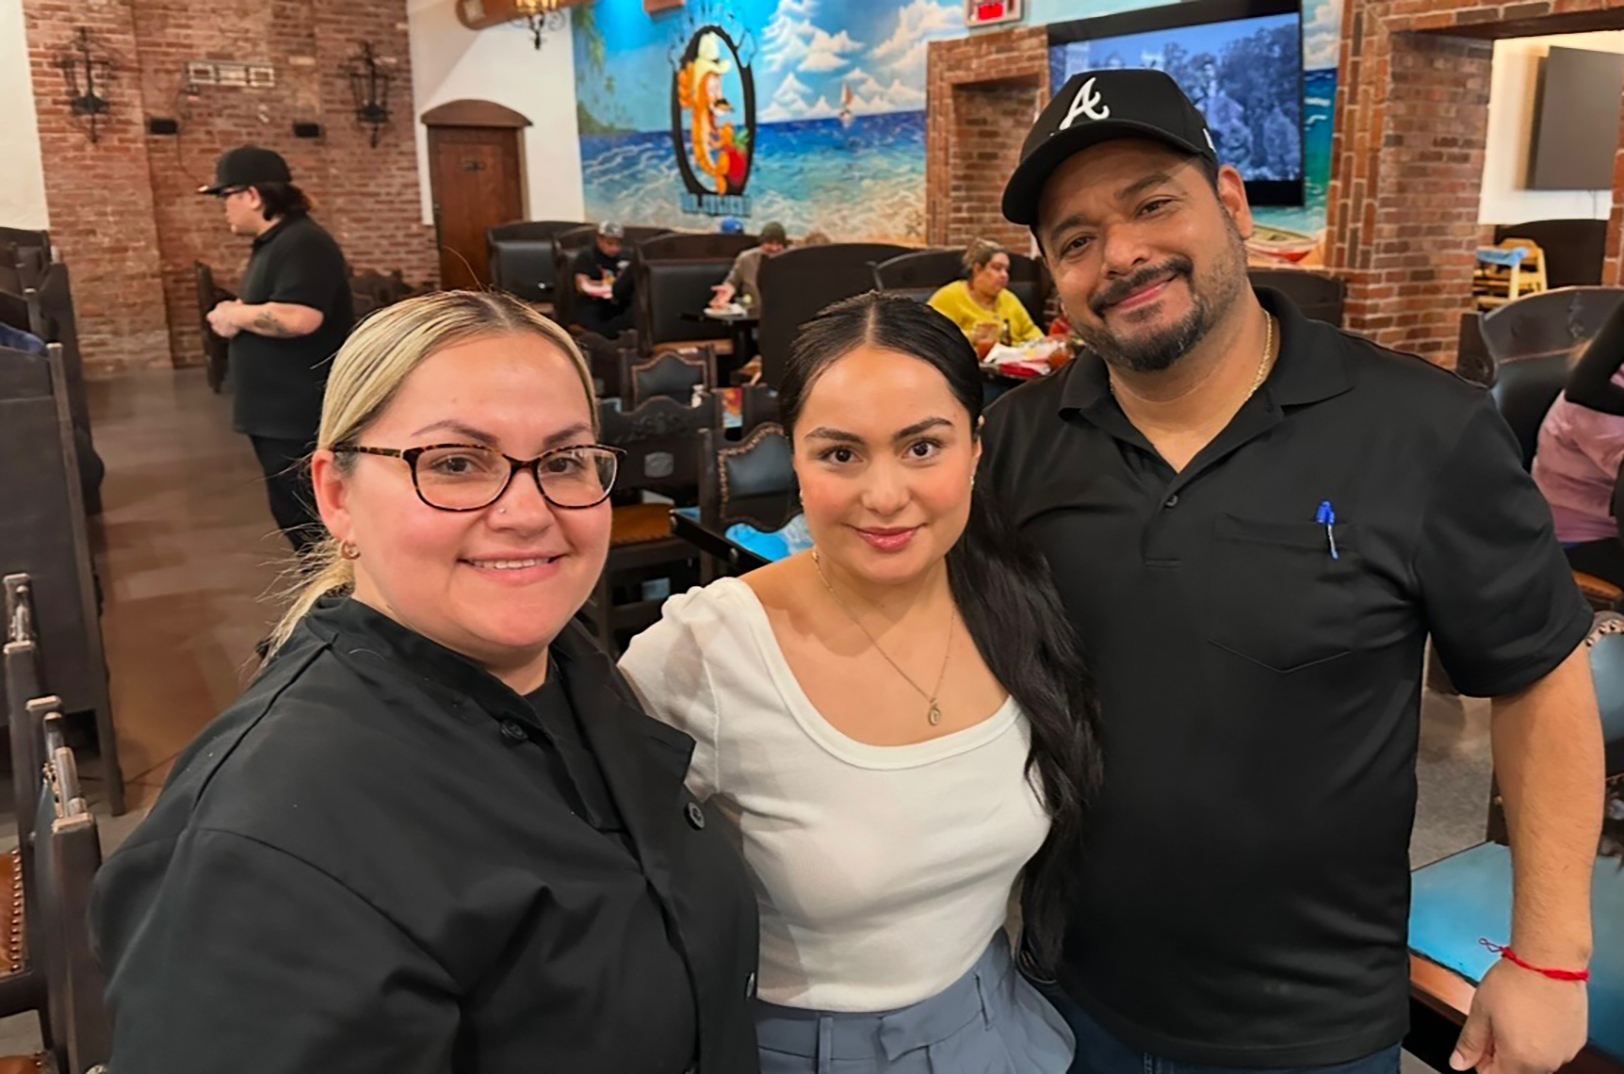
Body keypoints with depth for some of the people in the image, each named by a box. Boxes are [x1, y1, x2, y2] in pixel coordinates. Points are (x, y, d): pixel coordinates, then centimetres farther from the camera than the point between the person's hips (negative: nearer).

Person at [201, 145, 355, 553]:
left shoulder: (303, 243, -17)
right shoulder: (273, 243, 16)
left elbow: (299, 318, -31)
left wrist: (235, 314, -15)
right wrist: (234, 318, 5)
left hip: (301, 416, -11)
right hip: (280, 413, 11)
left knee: (306, 521, -5)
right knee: (295, 516, 17)